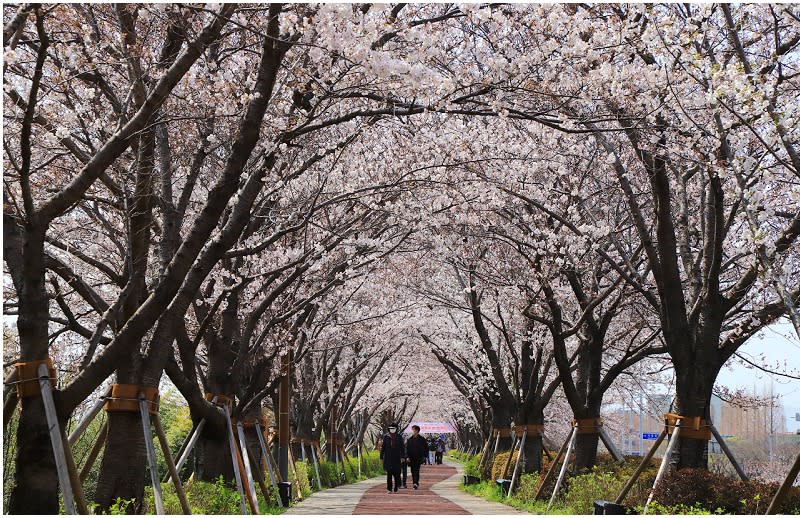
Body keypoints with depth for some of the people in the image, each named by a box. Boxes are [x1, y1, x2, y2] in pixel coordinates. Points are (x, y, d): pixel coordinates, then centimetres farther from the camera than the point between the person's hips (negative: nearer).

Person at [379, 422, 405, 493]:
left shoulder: (399, 437, 5)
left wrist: (402, 456, -5)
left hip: (396, 458, 0)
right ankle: (389, 489, -2)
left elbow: (402, 447, 3)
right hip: (388, 458, 0)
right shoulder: (386, 437, 5)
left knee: (396, 473, -1)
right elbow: (383, 447, 7)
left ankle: (396, 487, 13)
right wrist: (381, 457, 5)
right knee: (389, 473, -4)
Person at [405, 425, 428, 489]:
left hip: (418, 458, -4)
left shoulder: (422, 439, 1)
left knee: (416, 470, -15)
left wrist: (424, 456, -2)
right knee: (413, 471, 6)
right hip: (411, 458, 4)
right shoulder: (409, 439, 9)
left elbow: (426, 448, 5)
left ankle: (416, 483, -22)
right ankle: (415, 484, 15)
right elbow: (407, 448, 8)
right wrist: (407, 457, -3)